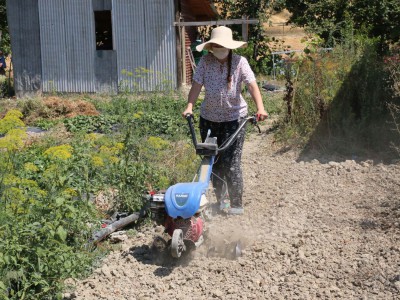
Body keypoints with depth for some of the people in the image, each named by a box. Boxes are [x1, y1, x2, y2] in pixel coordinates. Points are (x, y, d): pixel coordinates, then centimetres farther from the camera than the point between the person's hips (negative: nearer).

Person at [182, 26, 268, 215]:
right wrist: (190, 106, -24)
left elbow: (252, 85, -20)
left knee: (230, 162, -9)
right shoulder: (205, 61, -3)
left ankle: (236, 204, 1)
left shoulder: (239, 62, -10)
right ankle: (220, 199, 25)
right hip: (209, 118, 4)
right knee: (213, 161, 10)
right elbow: (197, 85, -9)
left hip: (234, 118, -3)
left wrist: (260, 108, -35)